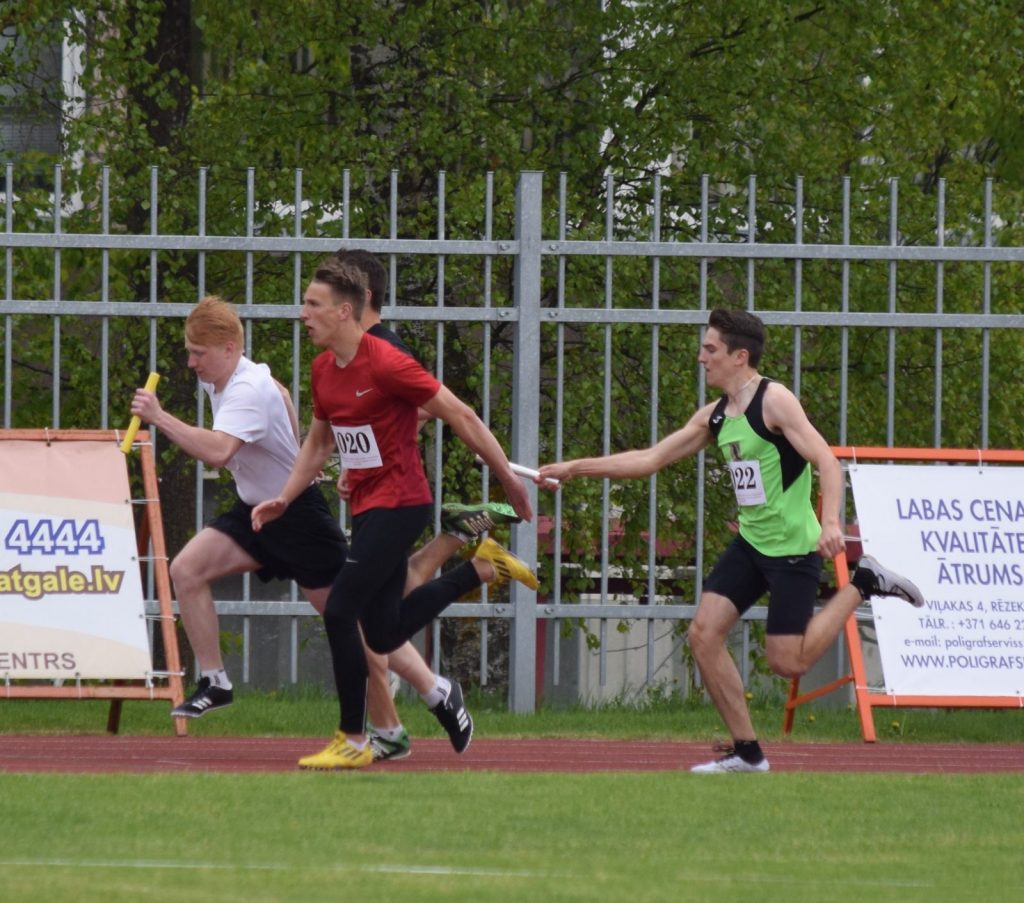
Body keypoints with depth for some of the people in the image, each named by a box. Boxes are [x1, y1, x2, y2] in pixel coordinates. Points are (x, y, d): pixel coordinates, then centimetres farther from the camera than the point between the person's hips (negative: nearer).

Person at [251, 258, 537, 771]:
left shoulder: (386, 365, -19)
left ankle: (353, 742, -2)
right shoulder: (323, 369, 7)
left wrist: (509, 479, -11)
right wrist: (284, 499, 11)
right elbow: (319, 442, 22)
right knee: (382, 633, 11)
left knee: (340, 613, -12)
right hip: (366, 507, 9)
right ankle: (482, 567, 27)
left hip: (398, 504, -9)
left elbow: (459, 416, -14)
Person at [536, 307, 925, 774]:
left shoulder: (774, 401, -14)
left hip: (793, 547, -8)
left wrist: (830, 521, -37)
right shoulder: (715, 417, 9)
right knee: (704, 634, -4)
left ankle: (863, 585, 11)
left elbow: (826, 461, -22)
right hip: (750, 543, 8)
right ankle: (746, 752, 4)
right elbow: (649, 459, 13)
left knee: (787, 661, -9)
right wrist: (574, 468, 8)